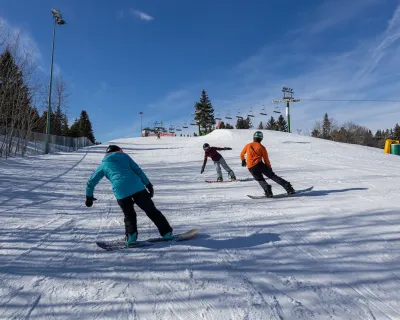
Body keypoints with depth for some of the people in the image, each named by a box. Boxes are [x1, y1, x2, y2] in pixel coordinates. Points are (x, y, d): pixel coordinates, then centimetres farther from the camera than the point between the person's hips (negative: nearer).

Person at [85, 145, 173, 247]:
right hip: (137, 186, 0)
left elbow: (91, 182, 26)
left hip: (120, 190, 0)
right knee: (151, 210, 9)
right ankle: (166, 232, 11)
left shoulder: (103, 164, 24)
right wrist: (148, 185, 12)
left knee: (129, 215, 19)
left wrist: (89, 197, 39)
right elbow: (138, 170, 13)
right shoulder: (124, 156, 22)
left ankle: (131, 236, 0)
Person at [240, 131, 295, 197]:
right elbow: (266, 160, 7)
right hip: (259, 164, -1)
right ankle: (288, 188, 2)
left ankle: (267, 190, -10)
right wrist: (269, 168, 20)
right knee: (273, 176, 7)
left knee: (260, 180, 18)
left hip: (251, 168, 1)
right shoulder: (262, 147, 7)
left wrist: (243, 161, 44)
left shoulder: (248, 145, 12)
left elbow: (242, 154, 25)